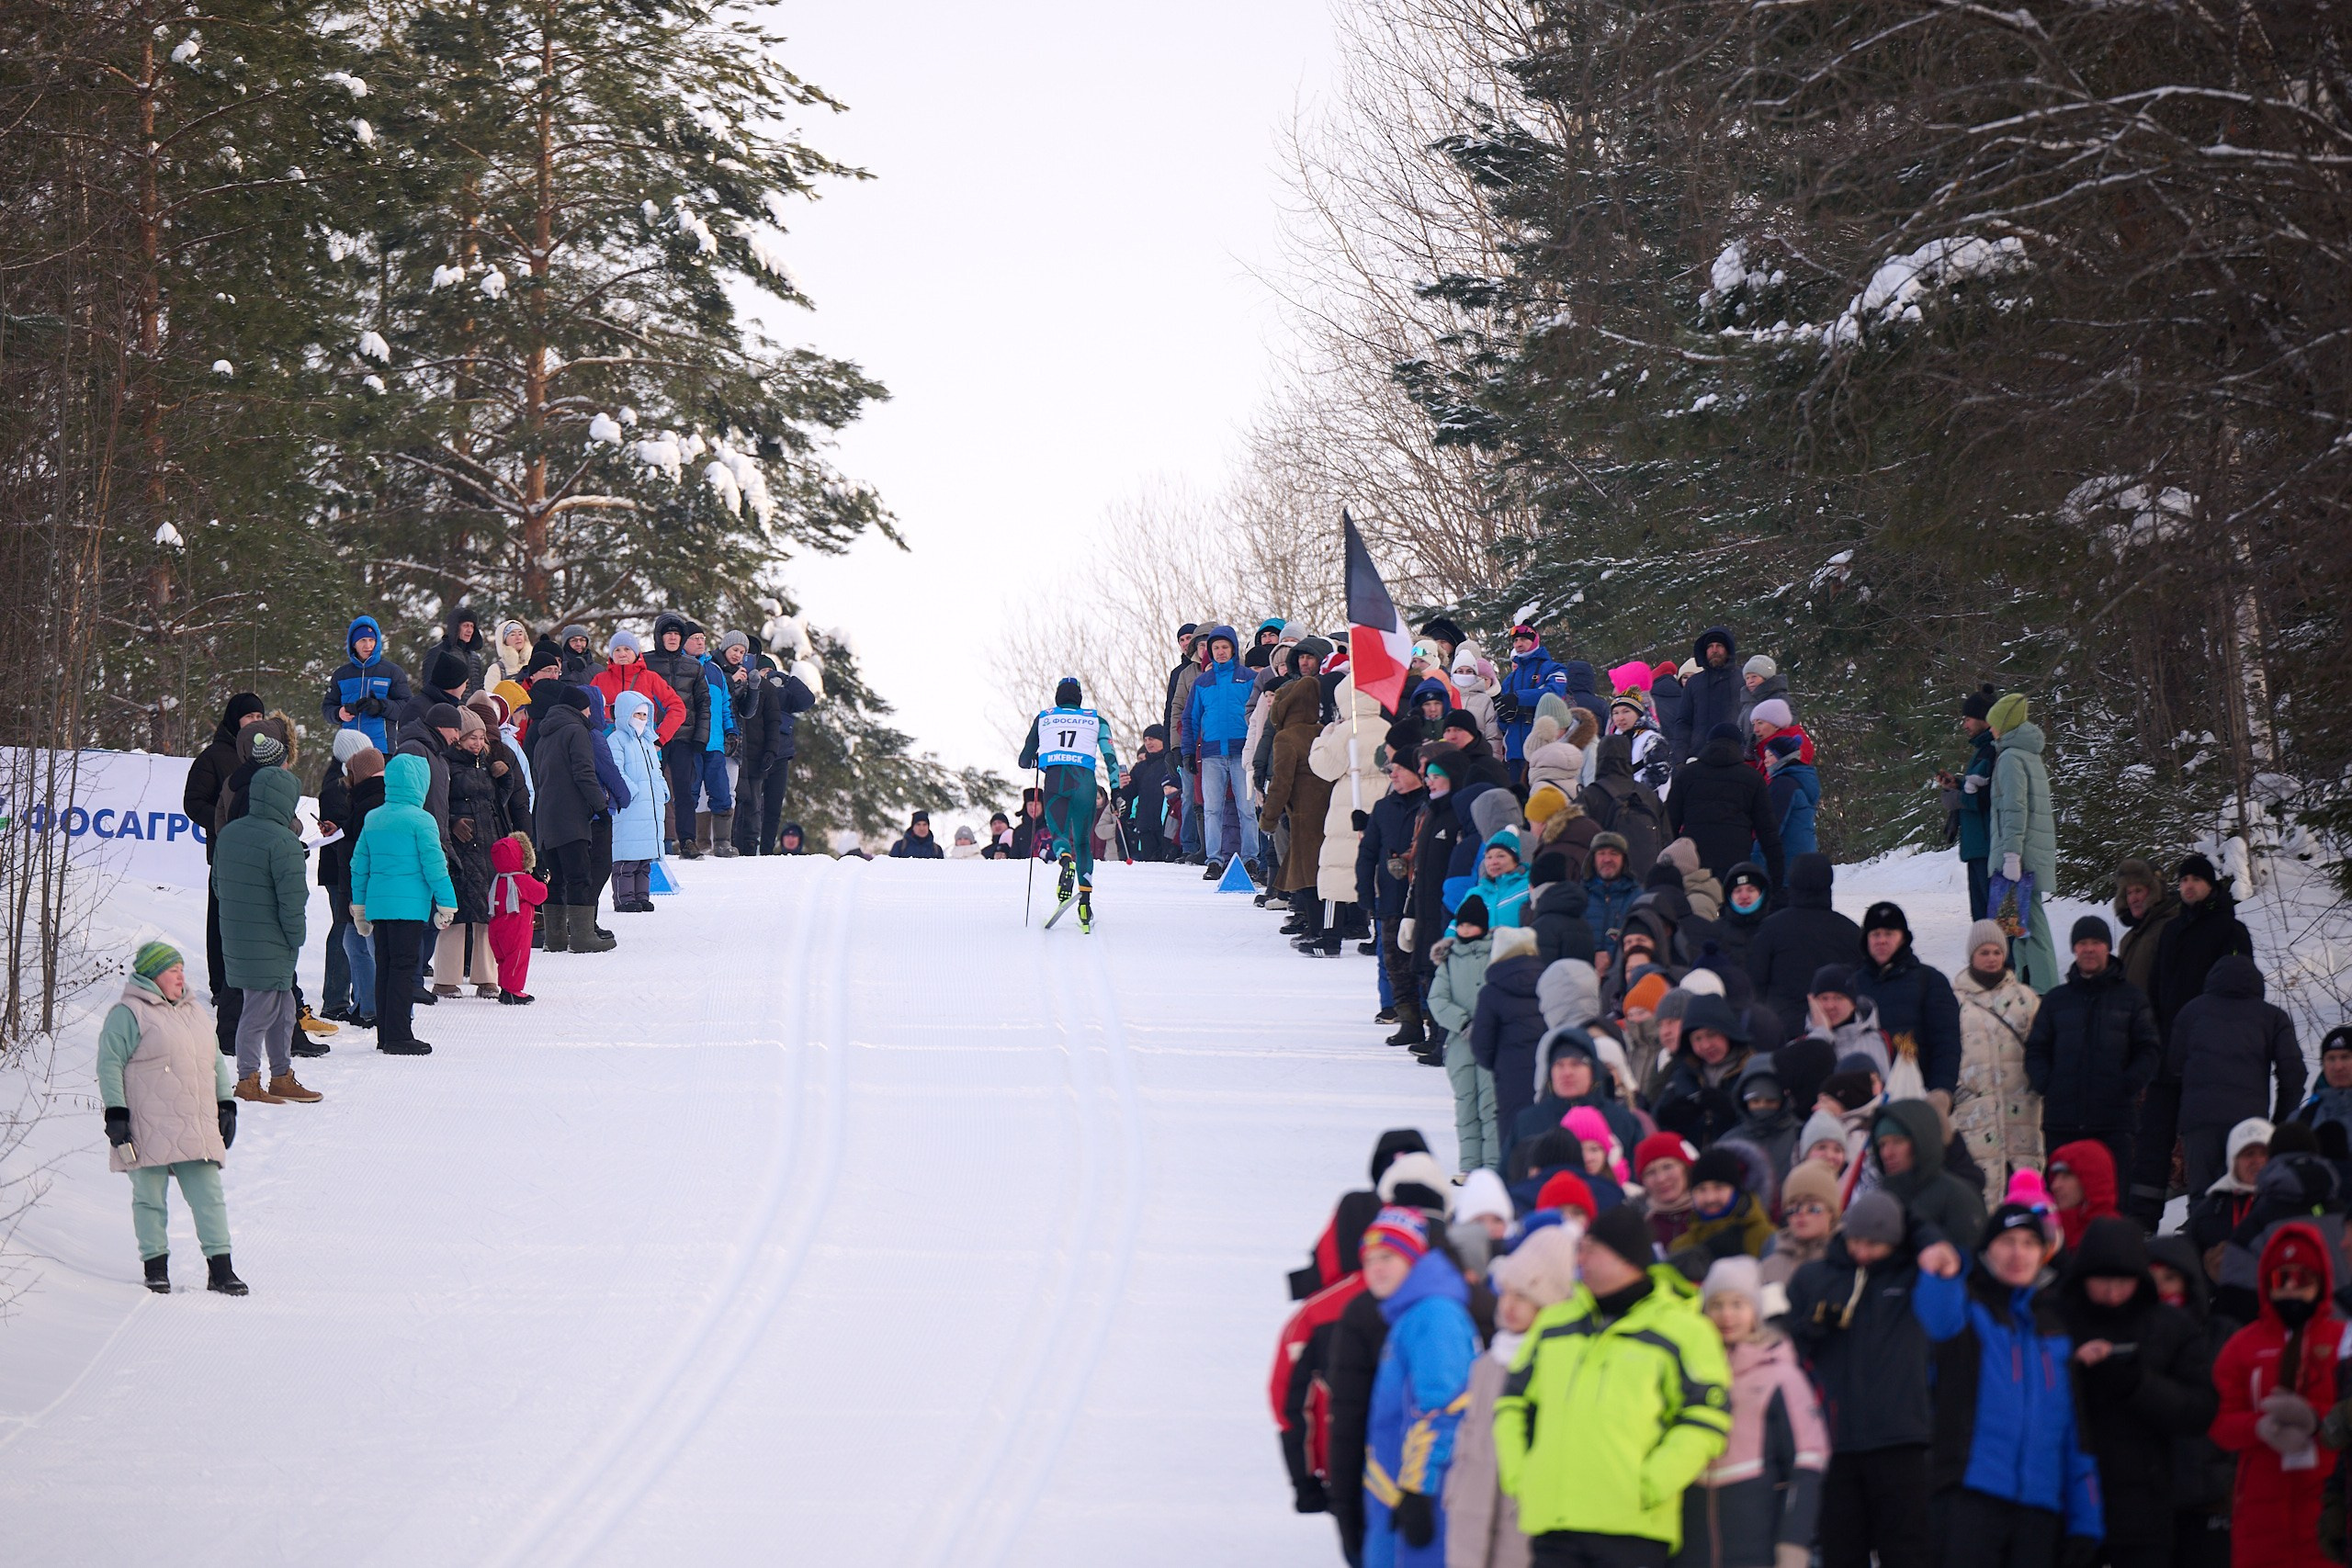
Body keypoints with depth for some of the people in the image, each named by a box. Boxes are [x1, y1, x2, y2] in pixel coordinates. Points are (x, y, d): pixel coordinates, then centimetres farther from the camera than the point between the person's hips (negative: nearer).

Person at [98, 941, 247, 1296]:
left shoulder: (195, 1013, 19)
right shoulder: (128, 1014, -4)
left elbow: (216, 1062, 26)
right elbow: (110, 1064, -8)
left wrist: (226, 1105, 19)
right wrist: (115, 1114, -14)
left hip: (197, 1130, 6)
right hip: (149, 1131, -6)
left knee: (209, 1195, 0)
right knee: (150, 1198, 1)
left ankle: (221, 1269, 1)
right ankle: (156, 1268, 10)